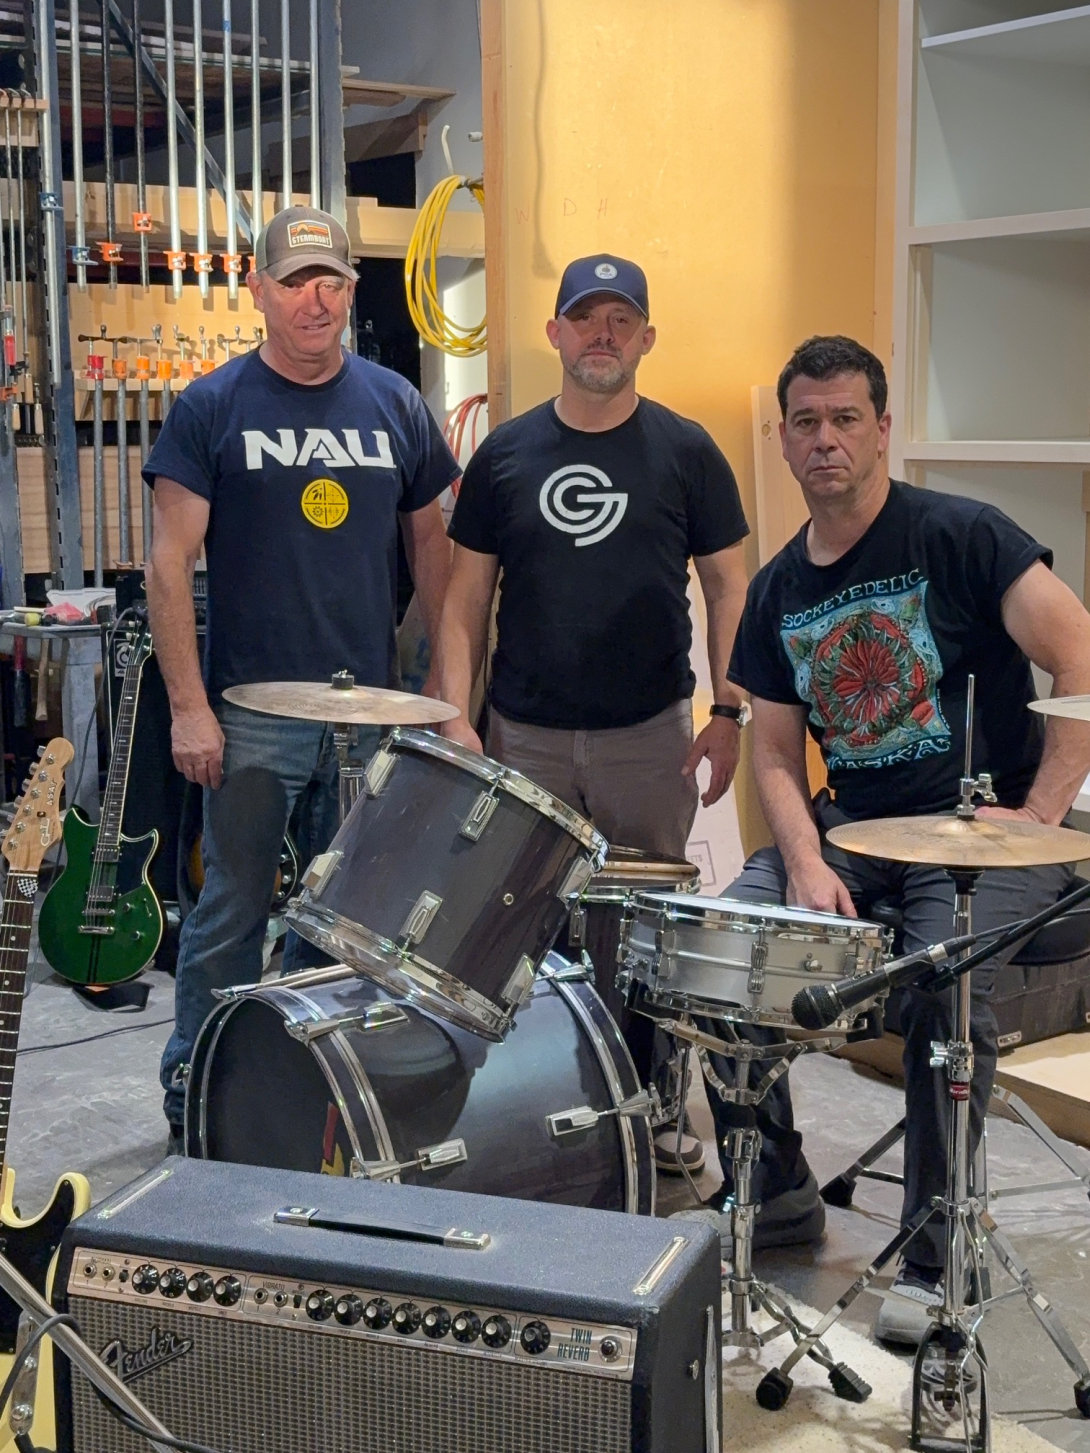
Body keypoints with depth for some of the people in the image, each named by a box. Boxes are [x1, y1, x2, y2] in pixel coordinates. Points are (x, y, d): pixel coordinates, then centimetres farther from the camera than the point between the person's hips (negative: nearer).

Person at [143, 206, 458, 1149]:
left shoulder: (395, 405, 8)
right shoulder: (212, 408, -2)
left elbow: (429, 543, 13)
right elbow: (171, 561, -5)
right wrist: (188, 707, -12)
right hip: (252, 712, -3)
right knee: (233, 915, 2)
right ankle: (194, 1106, 16)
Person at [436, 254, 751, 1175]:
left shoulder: (686, 452, 0)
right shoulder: (504, 456, 4)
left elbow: (728, 586, 2)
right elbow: (468, 596, 6)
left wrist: (729, 711, -7)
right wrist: (455, 715, -3)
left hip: (650, 734, -1)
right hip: (525, 736, 1)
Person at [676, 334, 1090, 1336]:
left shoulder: (956, 536, -10)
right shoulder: (777, 592, 8)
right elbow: (777, 749, 8)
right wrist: (807, 865, -10)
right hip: (852, 825, 6)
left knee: (944, 986, -31)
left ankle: (935, 1261, -11)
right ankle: (778, 1191, 8)